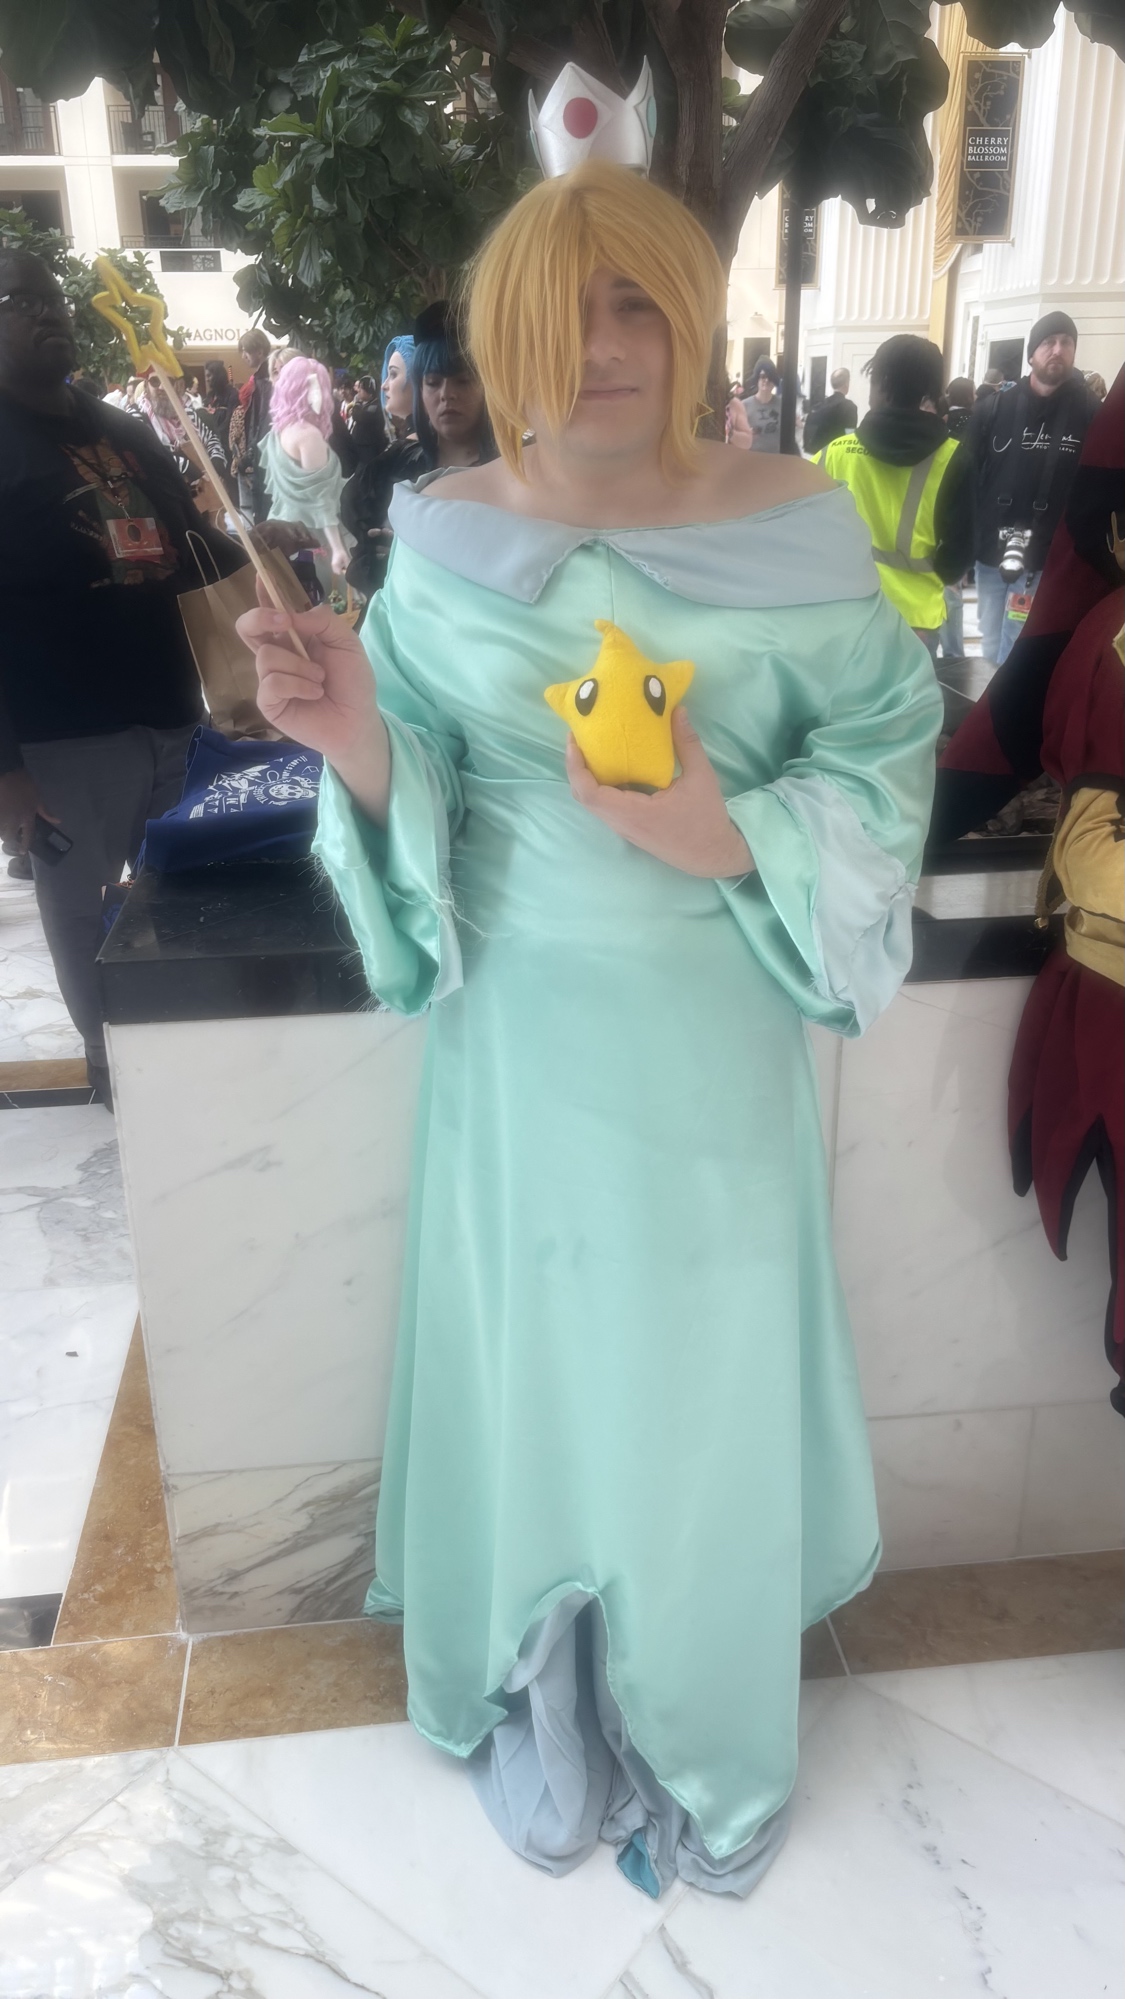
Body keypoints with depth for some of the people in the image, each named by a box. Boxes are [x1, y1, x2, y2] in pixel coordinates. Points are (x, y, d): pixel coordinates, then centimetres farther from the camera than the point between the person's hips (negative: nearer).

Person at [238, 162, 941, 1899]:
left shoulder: (797, 531, -7)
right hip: (524, 1042, 1)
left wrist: (729, 837, -22)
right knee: (538, 1373, 14)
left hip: (714, 1050, 0)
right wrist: (361, 747, -23)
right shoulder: (446, 543, -4)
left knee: (707, 1390, 13)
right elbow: (421, 815, -2)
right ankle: (552, 1725, 44)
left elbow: (886, 768, -4)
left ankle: (707, 1741, 43)